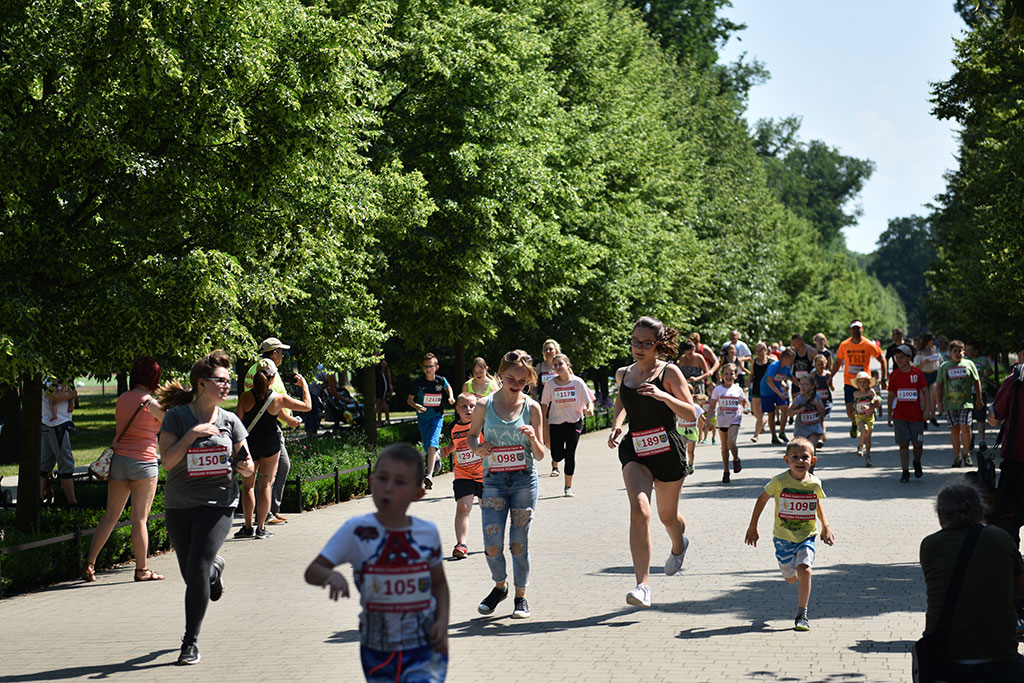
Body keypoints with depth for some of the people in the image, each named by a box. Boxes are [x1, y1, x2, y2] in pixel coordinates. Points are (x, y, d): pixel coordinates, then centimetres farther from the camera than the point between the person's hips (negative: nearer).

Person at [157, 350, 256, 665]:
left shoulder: (230, 421, 5)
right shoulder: (177, 417, -2)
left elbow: (247, 467, 10)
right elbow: (167, 461, -10)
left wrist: (246, 467, -13)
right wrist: (192, 434, -20)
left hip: (218, 504, 0)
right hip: (179, 506, 1)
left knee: (197, 569, -15)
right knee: (191, 575, 9)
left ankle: (191, 641, -4)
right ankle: (216, 568, 47)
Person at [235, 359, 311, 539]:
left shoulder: (245, 397, -8)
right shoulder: (279, 399, -8)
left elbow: (238, 421, -5)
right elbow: (307, 405, 1)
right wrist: (304, 385, 16)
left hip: (249, 443, 1)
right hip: (270, 444, -1)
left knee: (247, 485, 12)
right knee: (265, 485, 5)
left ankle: (248, 526, 11)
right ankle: (261, 528, 5)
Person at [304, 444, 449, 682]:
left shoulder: (428, 532, -2)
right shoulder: (356, 531, -8)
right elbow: (312, 571, -10)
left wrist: (442, 621, -4)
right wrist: (331, 576, -31)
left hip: (424, 648, 0)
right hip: (378, 652, 1)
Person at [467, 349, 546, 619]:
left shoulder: (532, 408, -1)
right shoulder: (484, 405, -1)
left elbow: (540, 455, 2)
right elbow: (472, 435, 15)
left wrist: (533, 439, -19)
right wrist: (478, 448, -6)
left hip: (524, 480, 0)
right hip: (493, 481, 0)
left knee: (519, 543, 2)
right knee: (492, 545, -5)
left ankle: (521, 596, 20)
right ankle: (500, 585, 24)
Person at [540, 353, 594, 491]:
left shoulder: (577, 382, -6)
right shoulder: (550, 384, -3)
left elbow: (589, 401, -4)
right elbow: (544, 405, 6)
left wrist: (589, 409, -26)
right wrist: (545, 422, -1)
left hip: (574, 422, -1)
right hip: (556, 422, 1)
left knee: (570, 455, -5)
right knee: (557, 455, -4)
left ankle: (568, 487, 10)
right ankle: (555, 464, 36)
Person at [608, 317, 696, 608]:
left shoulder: (669, 373, -8)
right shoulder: (623, 374, 5)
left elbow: (691, 414, -11)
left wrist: (663, 396, -26)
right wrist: (616, 424, 8)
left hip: (667, 449, -2)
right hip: (634, 449, 2)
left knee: (667, 515, 15)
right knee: (639, 510, -20)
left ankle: (678, 546, 54)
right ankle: (643, 585, -22)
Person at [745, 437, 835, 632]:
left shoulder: (814, 483, -6)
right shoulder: (779, 481, -13)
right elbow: (762, 500, 0)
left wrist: (825, 526, 15)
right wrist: (752, 527, 3)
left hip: (807, 536, 0)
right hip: (783, 537, 0)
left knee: (804, 570, -20)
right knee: (791, 578, 10)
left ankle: (802, 614, -8)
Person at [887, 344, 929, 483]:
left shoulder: (917, 373, -1)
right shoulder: (894, 375, 2)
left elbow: (926, 392, 4)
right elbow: (891, 395, 9)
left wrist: (926, 409, -5)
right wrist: (889, 415, 9)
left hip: (916, 415, 0)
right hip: (899, 416, 0)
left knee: (918, 444, 4)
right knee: (903, 444, -4)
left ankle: (917, 463, 33)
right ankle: (905, 472, 1)